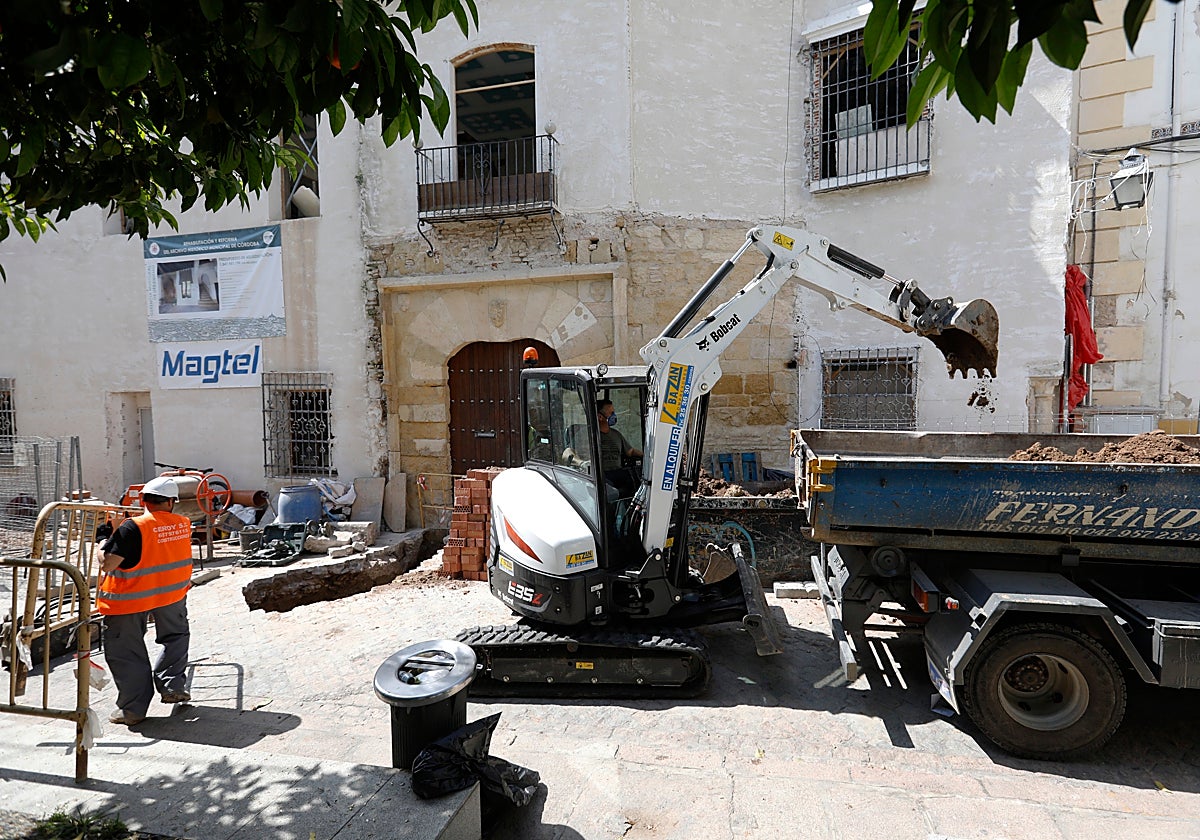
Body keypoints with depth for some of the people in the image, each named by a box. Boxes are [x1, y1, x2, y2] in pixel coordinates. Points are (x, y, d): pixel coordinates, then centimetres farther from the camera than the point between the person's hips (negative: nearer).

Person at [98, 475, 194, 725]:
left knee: (124, 652, 11)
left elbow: (107, 565, -20)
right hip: (173, 593, 4)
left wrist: (102, 546, -1)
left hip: (130, 599, -4)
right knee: (176, 636, 27)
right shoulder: (183, 524, -6)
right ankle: (171, 685, 25)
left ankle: (133, 708, 16)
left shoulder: (133, 528, -21)